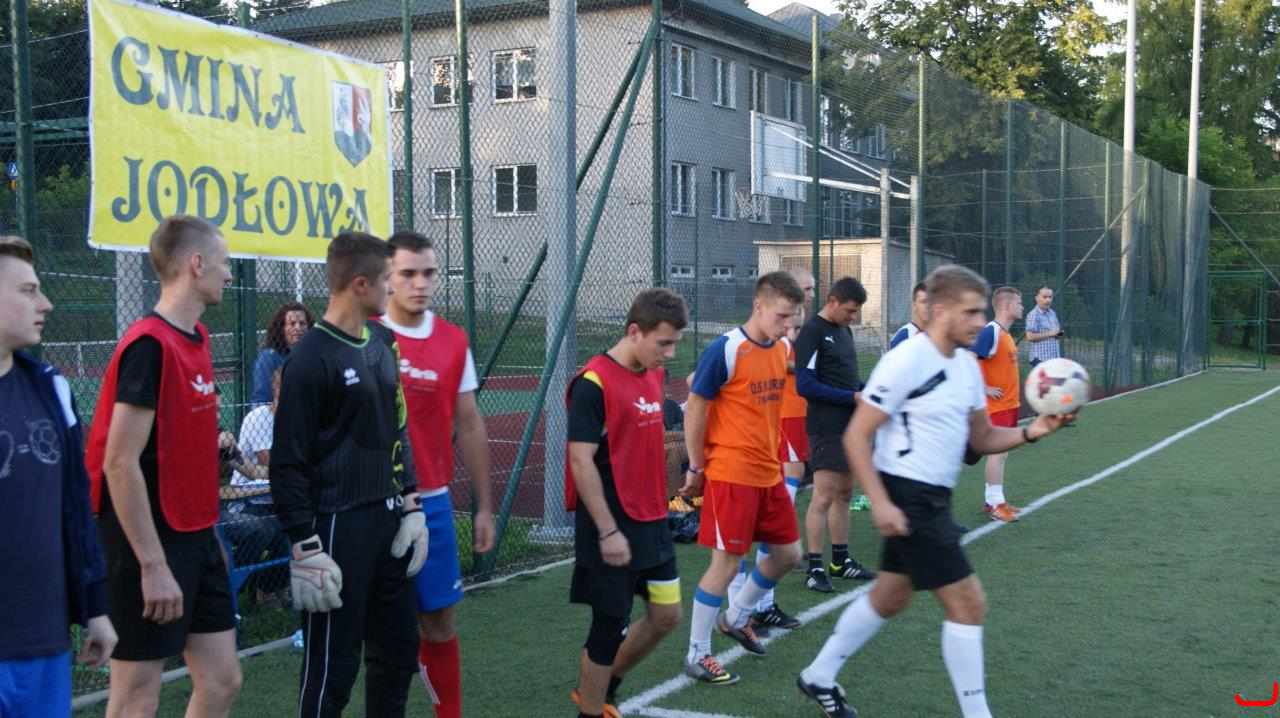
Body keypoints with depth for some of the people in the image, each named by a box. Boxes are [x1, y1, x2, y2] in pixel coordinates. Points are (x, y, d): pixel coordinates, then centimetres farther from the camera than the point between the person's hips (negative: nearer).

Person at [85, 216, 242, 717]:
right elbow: (120, 463, -20)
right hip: (152, 543, -9)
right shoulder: (149, 345, -17)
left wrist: (208, 534, 17)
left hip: (197, 538, 9)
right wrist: (153, 565, -21)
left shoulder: (196, 338, 9)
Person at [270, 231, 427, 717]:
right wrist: (306, 547, -16)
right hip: (338, 528, -8)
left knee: (398, 651, 16)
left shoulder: (382, 344, 10)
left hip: (389, 521, 8)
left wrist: (411, 507, 12)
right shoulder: (311, 359, -14)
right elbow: (288, 463, -14)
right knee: (333, 667, 1)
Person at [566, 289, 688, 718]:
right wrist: (608, 531, -19)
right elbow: (581, 461, -19)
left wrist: (658, 505, 14)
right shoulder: (594, 382, -17)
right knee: (609, 628, 1)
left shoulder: (655, 374, 8)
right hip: (613, 530, -8)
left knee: (666, 615, 11)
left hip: (653, 522, 8)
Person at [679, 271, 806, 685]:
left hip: (769, 473, 8)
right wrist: (695, 469, -7)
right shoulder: (725, 350, -16)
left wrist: (773, 457, 17)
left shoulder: (780, 350, 6)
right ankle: (696, 655, 10)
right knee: (726, 563, -4)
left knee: (788, 554, 14)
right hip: (731, 475, -8)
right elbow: (695, 409, -11)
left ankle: (736, 617, 35)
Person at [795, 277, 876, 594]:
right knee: (824, 496, -8)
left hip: (850, 424, 9)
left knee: (844, 493, 15)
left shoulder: (844, 330, 16)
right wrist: (853, 397, -17)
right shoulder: (812, 331, -12)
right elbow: (805, 385, -18)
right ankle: (815, 569, -1)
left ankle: (840, 561, 25)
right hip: (826, 427, -9)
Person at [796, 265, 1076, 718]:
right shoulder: (907, 361, -18)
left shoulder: (967, 365, 8)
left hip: (932, 498, 9)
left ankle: (819, 678, 34)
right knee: (968, 602, -7)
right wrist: (880, 503, -23)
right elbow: (856, 436, -17)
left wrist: (1031, 432, -4)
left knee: (890, 597, 19)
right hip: (905, 497, -9)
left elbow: (981, 438, 14)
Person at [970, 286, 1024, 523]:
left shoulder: (1005, 333, 12)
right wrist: (985, 389, -20)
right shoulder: (991, 331, -16)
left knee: (1001, 452, 12)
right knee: (997, 452, -6)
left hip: (1009, 403, 9)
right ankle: (995, 504, -1)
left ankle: (993, 499, 19)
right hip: (997, 404, -9)